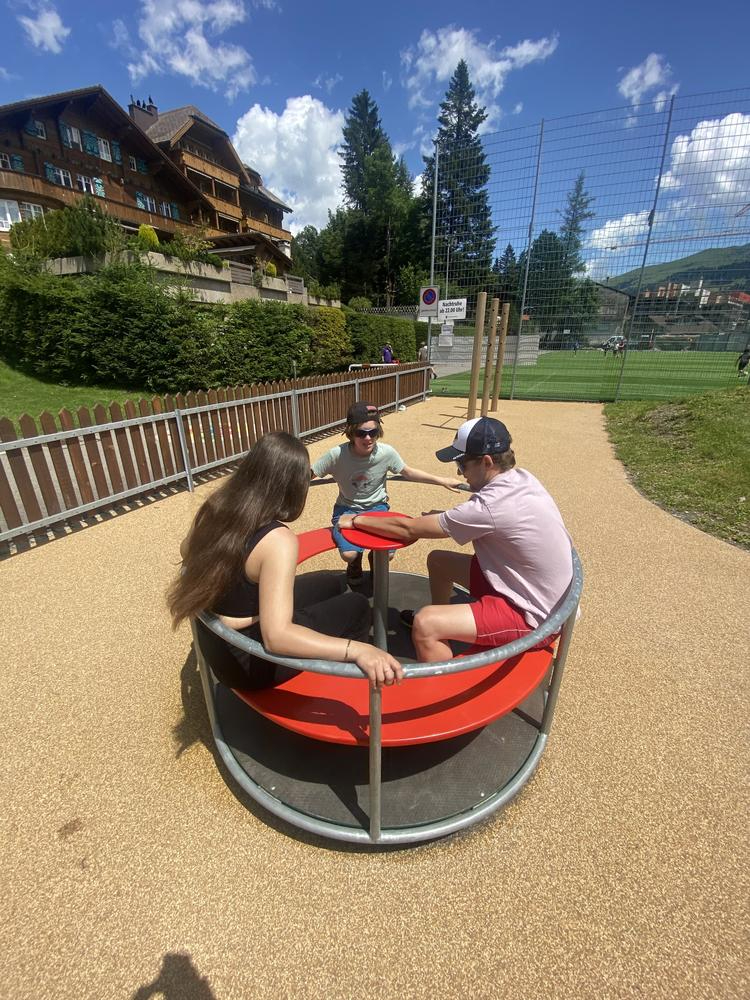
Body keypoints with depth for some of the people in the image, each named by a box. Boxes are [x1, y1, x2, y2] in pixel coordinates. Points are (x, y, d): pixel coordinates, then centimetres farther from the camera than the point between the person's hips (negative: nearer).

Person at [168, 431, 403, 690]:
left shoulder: (216, 506, -9)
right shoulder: (278, 540, -33)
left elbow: (187, 551, 11)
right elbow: (276, 636, -40)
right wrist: (357, 650, -44)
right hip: (245, 660, -7)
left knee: (333, 586, 18)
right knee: (356, 607, 6)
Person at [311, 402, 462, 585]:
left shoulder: (387, 453, -18)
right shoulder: (337, 455, -23)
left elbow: (408, 473, 0)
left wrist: (442, 480, 1)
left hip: (377, 507, 1)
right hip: (347, 509, -1)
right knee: (349, 554, -23)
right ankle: (355, 563, 18)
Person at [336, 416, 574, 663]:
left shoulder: (491, 506, -30)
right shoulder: (521, 479, -4)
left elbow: (408, 529, -21)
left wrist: (357, 520, -8)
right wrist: (442, 519, -2)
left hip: (532, 615, -9)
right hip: (523, 582, 9)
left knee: (425, 625, -24)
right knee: (437, 560, 15)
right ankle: (441, 622, 40)